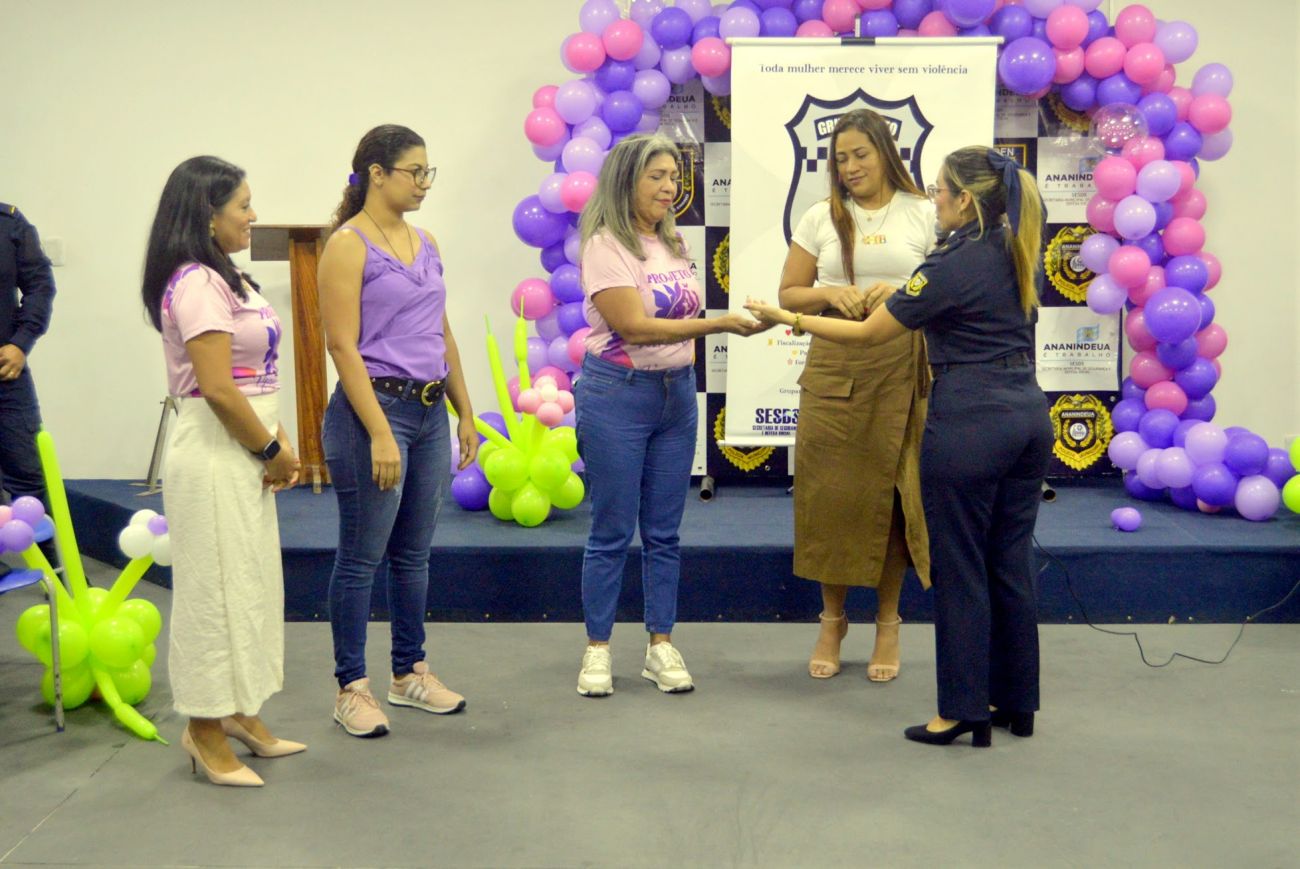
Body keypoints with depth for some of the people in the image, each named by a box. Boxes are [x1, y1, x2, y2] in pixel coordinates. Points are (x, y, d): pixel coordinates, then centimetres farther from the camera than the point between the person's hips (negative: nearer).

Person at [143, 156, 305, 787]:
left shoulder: (225, 279, 15)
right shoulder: (196, 283, -16)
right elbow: (216, 387, -22)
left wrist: (277, 443, 6)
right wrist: (271, 450, -12)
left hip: (244, 455, 10)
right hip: (214, 457, -10)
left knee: (250, 585, 16)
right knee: (216, 587, 0)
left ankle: (240, 714, 29)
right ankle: (205, 730, 13)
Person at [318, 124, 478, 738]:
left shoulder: (425, 243, 12)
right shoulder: (348, 246, -10)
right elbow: (343, 346, -15)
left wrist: (465, 413, 14)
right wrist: (379, 434, -20)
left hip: (429, 411, 7)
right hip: (374, 408, -7)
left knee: (414, 554, 15)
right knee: (361, 557, 2)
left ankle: (409, 673, 28)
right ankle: (351, 687, 13)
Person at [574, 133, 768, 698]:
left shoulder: (673, 243, 12)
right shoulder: (607, 246, -11)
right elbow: (634, 326, -20)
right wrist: (719, 324, -25)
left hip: (676, 393, 6)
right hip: (617, 395, -6)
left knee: (663, 531, 9)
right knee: (612, 533, 0)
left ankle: (661, 645, 17)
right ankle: (597, 650, 12)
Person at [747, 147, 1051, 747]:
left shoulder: (952, 265, -15)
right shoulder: (1017, 252, 8)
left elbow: (868, 333, -8)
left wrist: (790, 319, 2)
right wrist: (904, 297, 26)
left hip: (969, 421, -8)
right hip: (1028, 411, 8)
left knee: (959, 567, 2)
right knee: (1011, 561, 14)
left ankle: (963, 709, 11)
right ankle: (1015, 702, 23)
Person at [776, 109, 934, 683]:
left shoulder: (924, 216, 6)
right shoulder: (822, 217, 10)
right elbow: (789, 294, 10)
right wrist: (831, 294, -9)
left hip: (902, 370, -1)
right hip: (834, 367, 1)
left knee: (891, 490, 2)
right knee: (830, 489, 2)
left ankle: (888, 624, 17)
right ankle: (832, 620, 18)